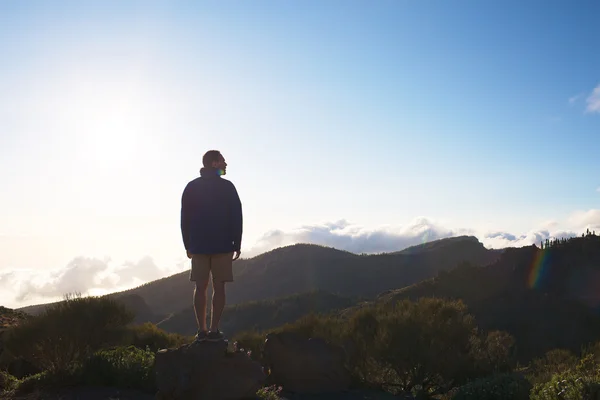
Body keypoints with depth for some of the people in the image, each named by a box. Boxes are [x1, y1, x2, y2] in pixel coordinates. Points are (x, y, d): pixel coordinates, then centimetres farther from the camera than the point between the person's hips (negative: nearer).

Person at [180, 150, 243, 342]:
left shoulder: (191, 187, 6)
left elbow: (185, 219, 7)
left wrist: (187, 245, 12)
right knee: (218, 287, 1)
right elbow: (236, 218, -4)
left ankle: (201, 330, 5)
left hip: (198, 246, 3)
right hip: (222, 245, -3)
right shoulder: (227, 187, -3)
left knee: (200, 287, 5)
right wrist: (237, 244, 2)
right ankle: (214, 330, -1)